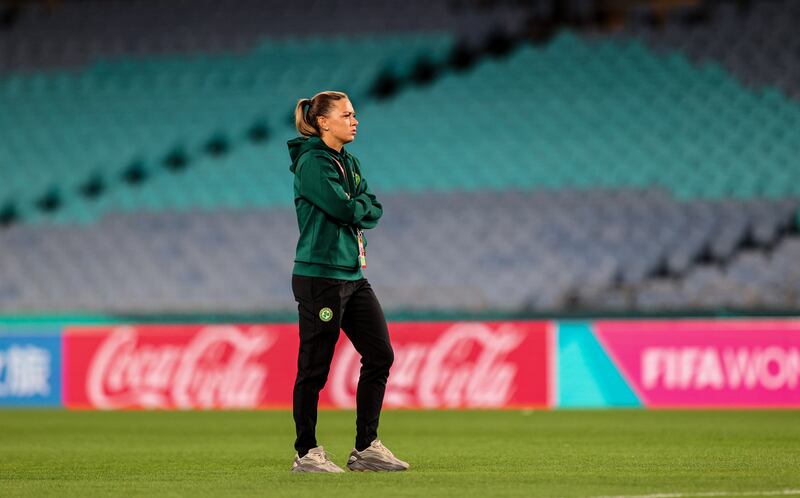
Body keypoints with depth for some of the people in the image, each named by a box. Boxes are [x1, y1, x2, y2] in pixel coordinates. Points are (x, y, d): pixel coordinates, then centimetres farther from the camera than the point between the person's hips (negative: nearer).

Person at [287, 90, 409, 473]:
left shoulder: (348, 163, 16)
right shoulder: (311, 163, -11)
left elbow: (374, 210, 9)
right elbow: (343, 208, -21)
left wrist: (355, 208, -9)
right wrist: (360, 205, -1)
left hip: (352, 274, 9)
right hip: (320, 275, -9)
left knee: (380, 355, 6)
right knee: (314, 367, -3)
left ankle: (366, 448, 12)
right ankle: (306, 454, 6)